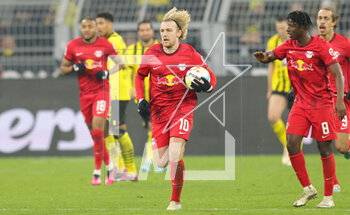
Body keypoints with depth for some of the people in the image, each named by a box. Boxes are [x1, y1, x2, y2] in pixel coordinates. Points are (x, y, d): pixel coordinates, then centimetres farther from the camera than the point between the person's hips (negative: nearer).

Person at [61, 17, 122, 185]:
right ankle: (109, 165, 24)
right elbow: (63, 68, 11)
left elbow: (120, 63, 6)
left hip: (102, 91, -3)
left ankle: (97, 171, -7)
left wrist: (106, 73, -11)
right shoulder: (73, 45, 3)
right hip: (84, 94, 3)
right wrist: (75, 68, -10)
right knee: (94, 134, 6)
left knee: (97, 131, -15)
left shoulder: (105, 44, -3)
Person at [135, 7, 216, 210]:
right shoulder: (152, 53, 2)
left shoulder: (190, 54, -3)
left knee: (175, 154, -22)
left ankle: (176, 200, -8)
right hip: (158, 109, 3)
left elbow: (210, 76, 7)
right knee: (161, 163, -2)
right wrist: (141, 100, 5)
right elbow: (140, 76, 18)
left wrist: (206, 86, -16)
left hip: (183, 107, -3)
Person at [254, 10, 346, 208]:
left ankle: (329, 196, 7)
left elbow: (338, 74, -14)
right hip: (300, 103, 5)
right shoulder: (289, 46, 4)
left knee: (325, 148, -2)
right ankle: (308, 189, 8)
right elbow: (269, 56, 9)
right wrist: (263, 57, -17)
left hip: (322, 103, -5)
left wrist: (340, 100, -25)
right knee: (292, 144, -7)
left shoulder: (321, 46, -12)